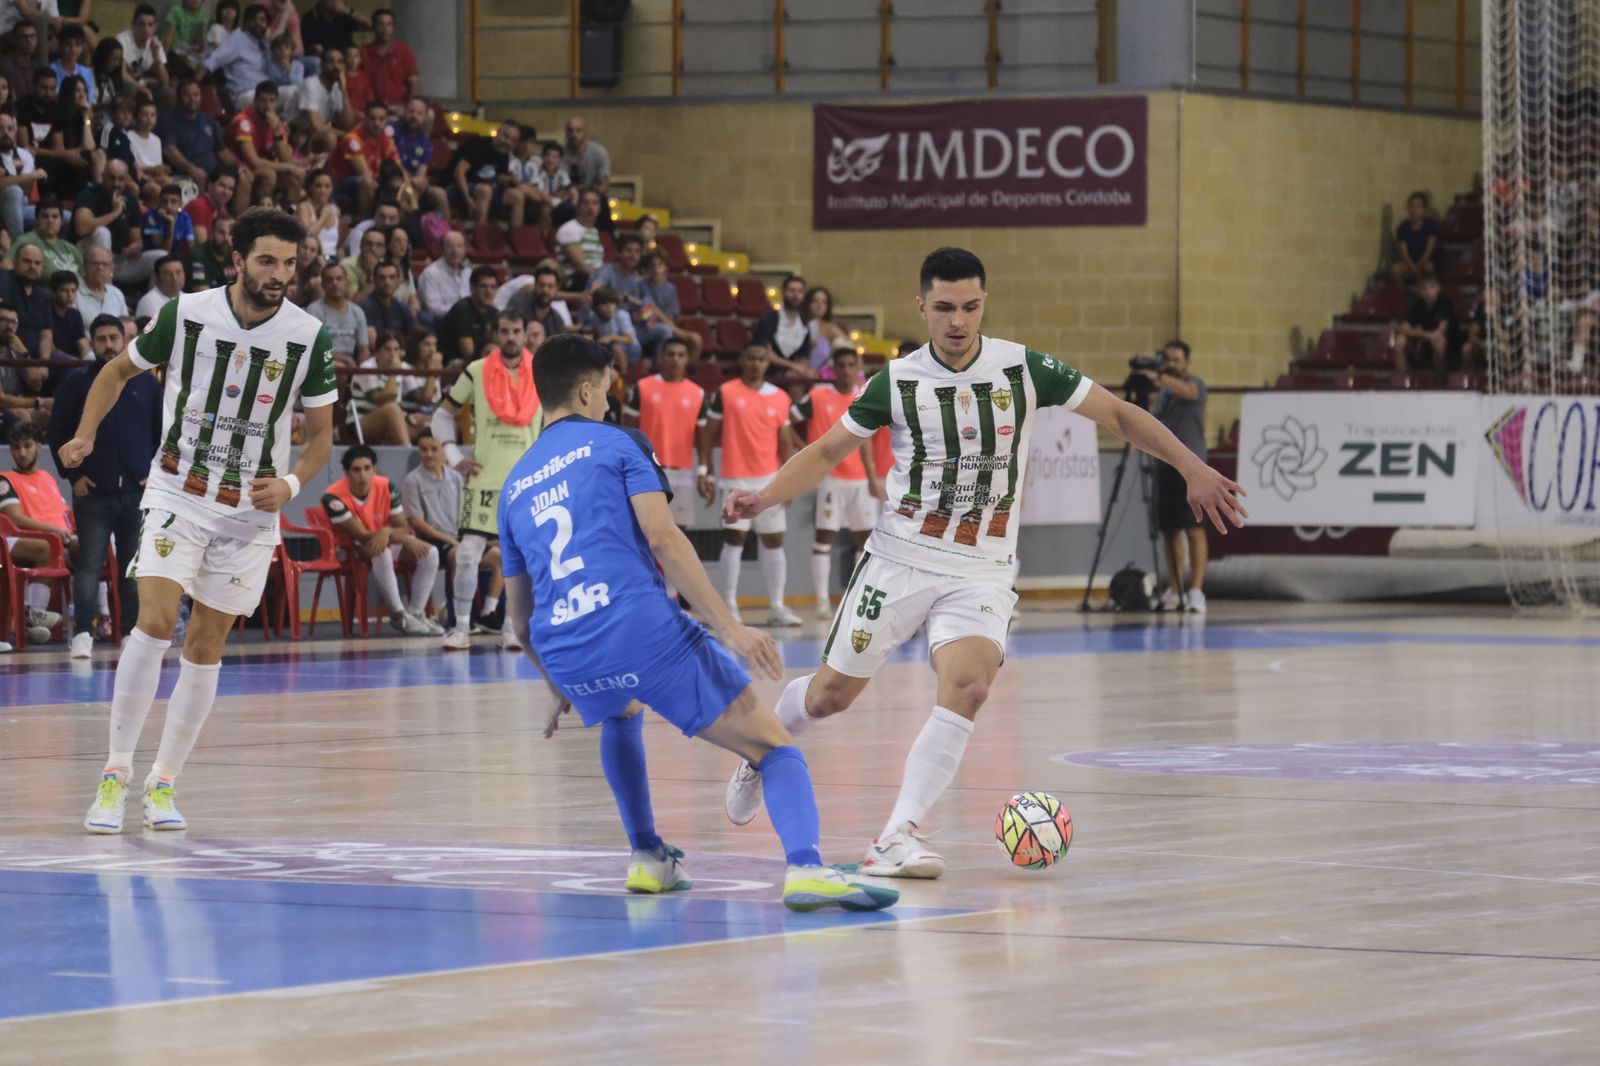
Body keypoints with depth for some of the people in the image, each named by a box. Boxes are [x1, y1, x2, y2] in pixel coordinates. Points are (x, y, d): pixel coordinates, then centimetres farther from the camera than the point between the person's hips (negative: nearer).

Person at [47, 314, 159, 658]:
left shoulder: (146, 383, 8)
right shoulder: (76, 384, 4)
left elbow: (164, 432, 14)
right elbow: (57, 433, 6)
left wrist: (157, 473, 4)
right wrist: (72, 474, -2)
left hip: (139, 490, 2)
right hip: (92, 491, -2)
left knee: (135, 565, 6)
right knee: (89, 563, -7)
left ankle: (133, 632, 12)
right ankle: (83, 634, -8)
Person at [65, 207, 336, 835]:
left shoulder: (307, 337, -6)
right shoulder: (186, 315, -9)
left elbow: (321, 432, 5)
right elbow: (120, 370, 8)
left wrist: (292, 483, -13)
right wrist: (85, 435, -3)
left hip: (251, 508, 2)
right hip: (178, 493, -2)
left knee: (206, 646, 5)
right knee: (155, 620, -19)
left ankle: (163, 783, 18)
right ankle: (116, 772, -8)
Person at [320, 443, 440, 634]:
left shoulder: (385, 486, -11)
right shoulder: (334, 497, -27)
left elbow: (402, 528, -6)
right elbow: (361, 536, -25)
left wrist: (386, 533, -32)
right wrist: (404, 539, -31)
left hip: (385, 542, 6)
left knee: (430, 553, -12)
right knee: (381, 553, -39)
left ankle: (416, 612, -6)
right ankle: (399, 615, -28)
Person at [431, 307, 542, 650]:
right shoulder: (476, 372, -1)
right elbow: (443, 414, 8)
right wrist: (454, 457, -2)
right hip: (485, 478, -2)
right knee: (468, 553, -9)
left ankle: (513, 628, 13)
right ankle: (461, 627, 0)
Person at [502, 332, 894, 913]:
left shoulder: (515, 486, 24)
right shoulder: (616, 443, 10)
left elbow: (519, 615, 29)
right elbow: (663, 538, -5)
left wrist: (560, 688, 44)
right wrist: (728, 627, -8)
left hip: (565, 653, 5)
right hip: (641, 625, -5)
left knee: (620, 714, 42)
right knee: (773, 745, 0)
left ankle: (647, 858, 31)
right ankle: (805, 868, -26)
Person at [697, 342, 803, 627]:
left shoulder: (780, 398, 6)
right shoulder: (725, 393, -2)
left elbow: (785, 441, 10)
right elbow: (708, 433, 0)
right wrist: (704, 472, -6)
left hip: (770, 480, 3)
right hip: (736, 480, -3)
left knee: (774, 541, 4)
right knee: (734, 539, -4)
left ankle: (777, 606, 9)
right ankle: (729, 606, 2)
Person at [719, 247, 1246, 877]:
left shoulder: (1023, 369, -6)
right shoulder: (898, 381, -5)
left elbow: (1119, 416, 0)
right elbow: (827, 452, 6)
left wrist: (1193, 469, -8)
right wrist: (764, 499, -9)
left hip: (982, 571, 0)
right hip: (900, 559, 0)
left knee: (967, 687, -25)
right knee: (831, 694, 7)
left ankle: (900, 837, -22)